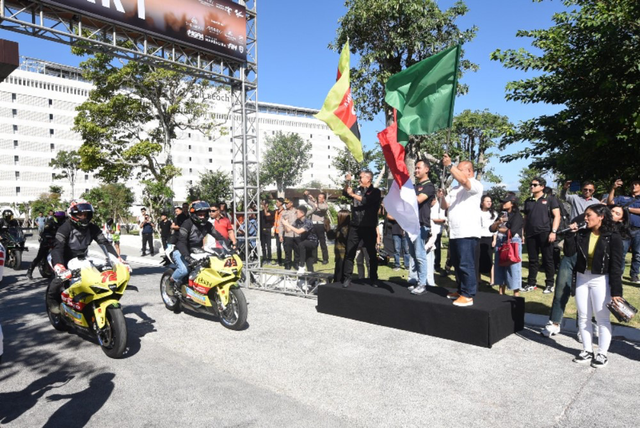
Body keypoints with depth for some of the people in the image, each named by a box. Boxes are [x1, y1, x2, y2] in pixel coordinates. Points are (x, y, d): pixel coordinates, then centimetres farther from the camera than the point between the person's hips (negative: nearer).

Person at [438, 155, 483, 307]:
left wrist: (449, 165, -27)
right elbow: (445, 206, 20)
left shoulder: (476, 185, -3)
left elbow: (463, 181, -24)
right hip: (454, 233, 9)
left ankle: (468, 295, -5)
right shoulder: (455, 189, 22)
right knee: (457, 265, 14)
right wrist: (442, 197, -1)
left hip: (467, 233, -9)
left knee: (466, 265, -9)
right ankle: (461, 291, 24)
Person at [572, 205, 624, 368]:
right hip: (582, 279, 5)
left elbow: (616, 266, -12)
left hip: (601, 281, -5)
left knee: (602, 318, 5)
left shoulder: (613, 237, -10)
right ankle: (587, 351, 24)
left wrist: (616, 291, -13)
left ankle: (602, 354, 18)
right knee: (583, 317, 11)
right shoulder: (581, 234, 4)